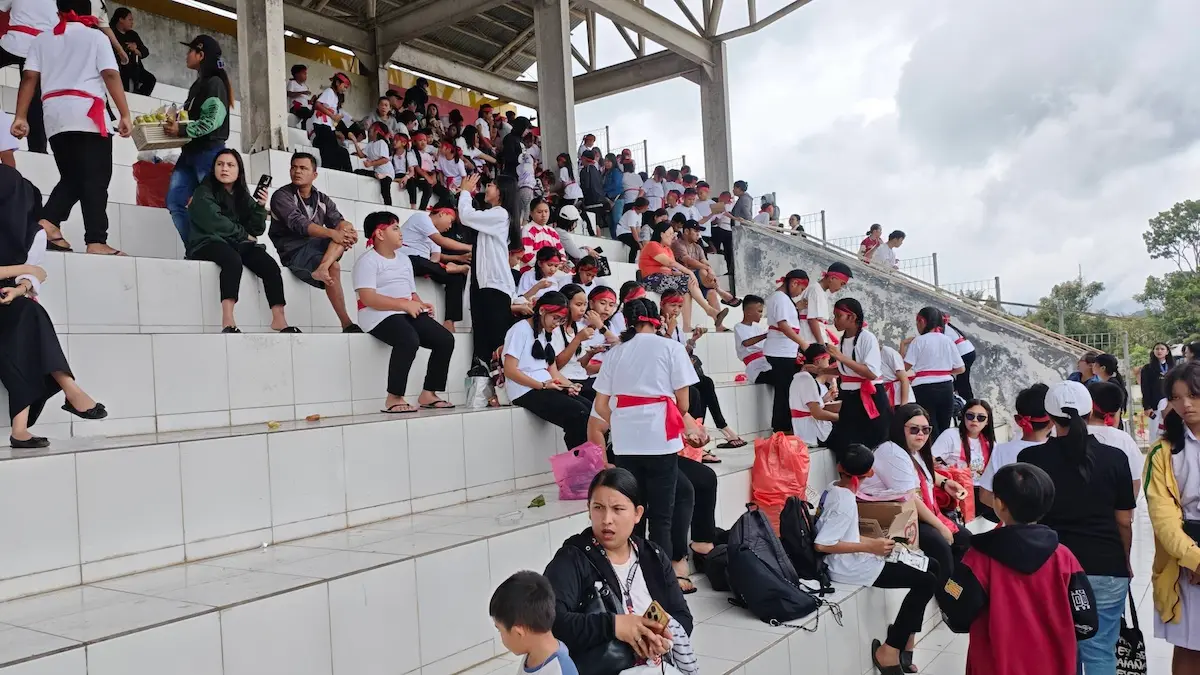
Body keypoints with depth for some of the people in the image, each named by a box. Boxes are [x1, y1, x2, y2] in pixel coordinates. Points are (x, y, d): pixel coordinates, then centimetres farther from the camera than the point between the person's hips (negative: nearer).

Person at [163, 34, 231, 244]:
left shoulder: (215, 82, -6)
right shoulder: (198, 85, 22)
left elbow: (213, 120, -18)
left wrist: (182, 130, -21)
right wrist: (175, 123, 11)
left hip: (209, 152, -9)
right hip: (190, 151, 9)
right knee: (175, 201, -1)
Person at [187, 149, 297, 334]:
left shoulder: (243, 196, 17)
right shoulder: (204, 193, 3)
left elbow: (257, 230, 8)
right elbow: (214, 223, -12)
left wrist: (260, 206, -7)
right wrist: (243, 234, -3)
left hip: (236, 245, 5)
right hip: (208, 244, -5)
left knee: (270, 265, -24)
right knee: (233, 260, -39)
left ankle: (279, 319, -32)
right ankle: (228, 321, -50)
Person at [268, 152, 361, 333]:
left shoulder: (322, 200, 15)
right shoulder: (282, 196, -3)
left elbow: (338, 221, 0)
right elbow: (298, 223, -20)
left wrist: (348, 231, -27)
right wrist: (332, 233, -34)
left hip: (315, 247, 5)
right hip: (292, 252, -5)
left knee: (344, 230, -16)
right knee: (334, 267, -29)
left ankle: (322, 269, -38)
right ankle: (346, 324, -27)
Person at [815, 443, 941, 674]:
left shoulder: (833, 489, 4)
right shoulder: (845, 501, -23)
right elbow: (821, 544, -28)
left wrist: (874, 542, 7)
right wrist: (870, 546, -21)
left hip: (847, 561, 10)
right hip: (849, 568, -10)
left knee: (929, 568, 12)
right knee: (926, 581, -11)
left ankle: (904, 642, 14)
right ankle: (889, 650, -2)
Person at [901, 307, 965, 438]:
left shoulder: (919, 341, -6)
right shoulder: (948, 340, 7)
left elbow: (904, 366, -11)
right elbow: (961, 369, 7)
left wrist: (903, 344, 0)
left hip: (925, 389, -4)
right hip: (946, 387, 4)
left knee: (931, 431, -2)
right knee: (944, 430, 12)